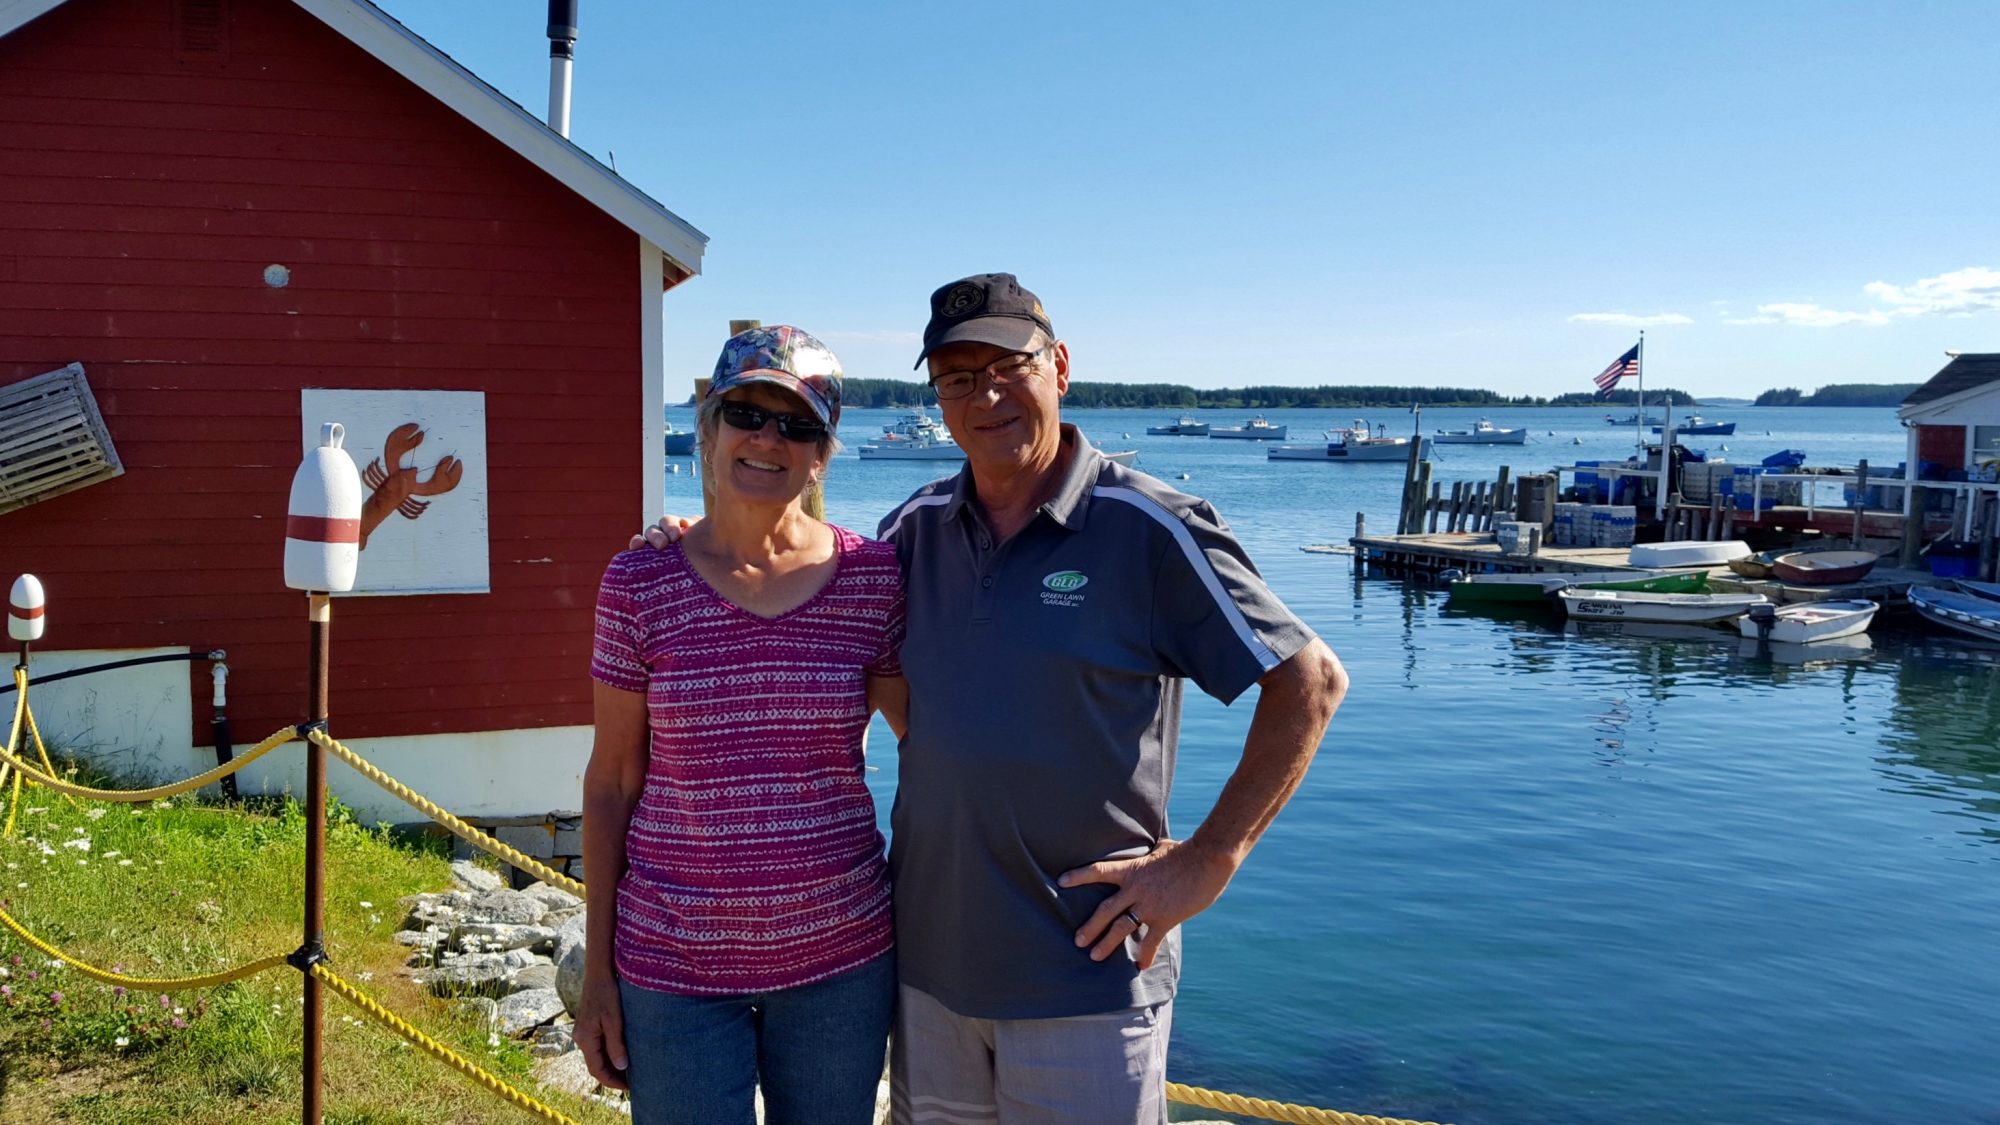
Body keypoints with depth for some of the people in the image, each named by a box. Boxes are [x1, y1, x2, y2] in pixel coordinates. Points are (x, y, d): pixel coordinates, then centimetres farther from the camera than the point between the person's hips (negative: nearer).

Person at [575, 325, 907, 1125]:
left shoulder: (872, 578, -5)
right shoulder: (640, 583, -5)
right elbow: (610, 783, 0)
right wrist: (597, 973, 1)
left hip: (840, 957, 1)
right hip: (674, 964, -1)